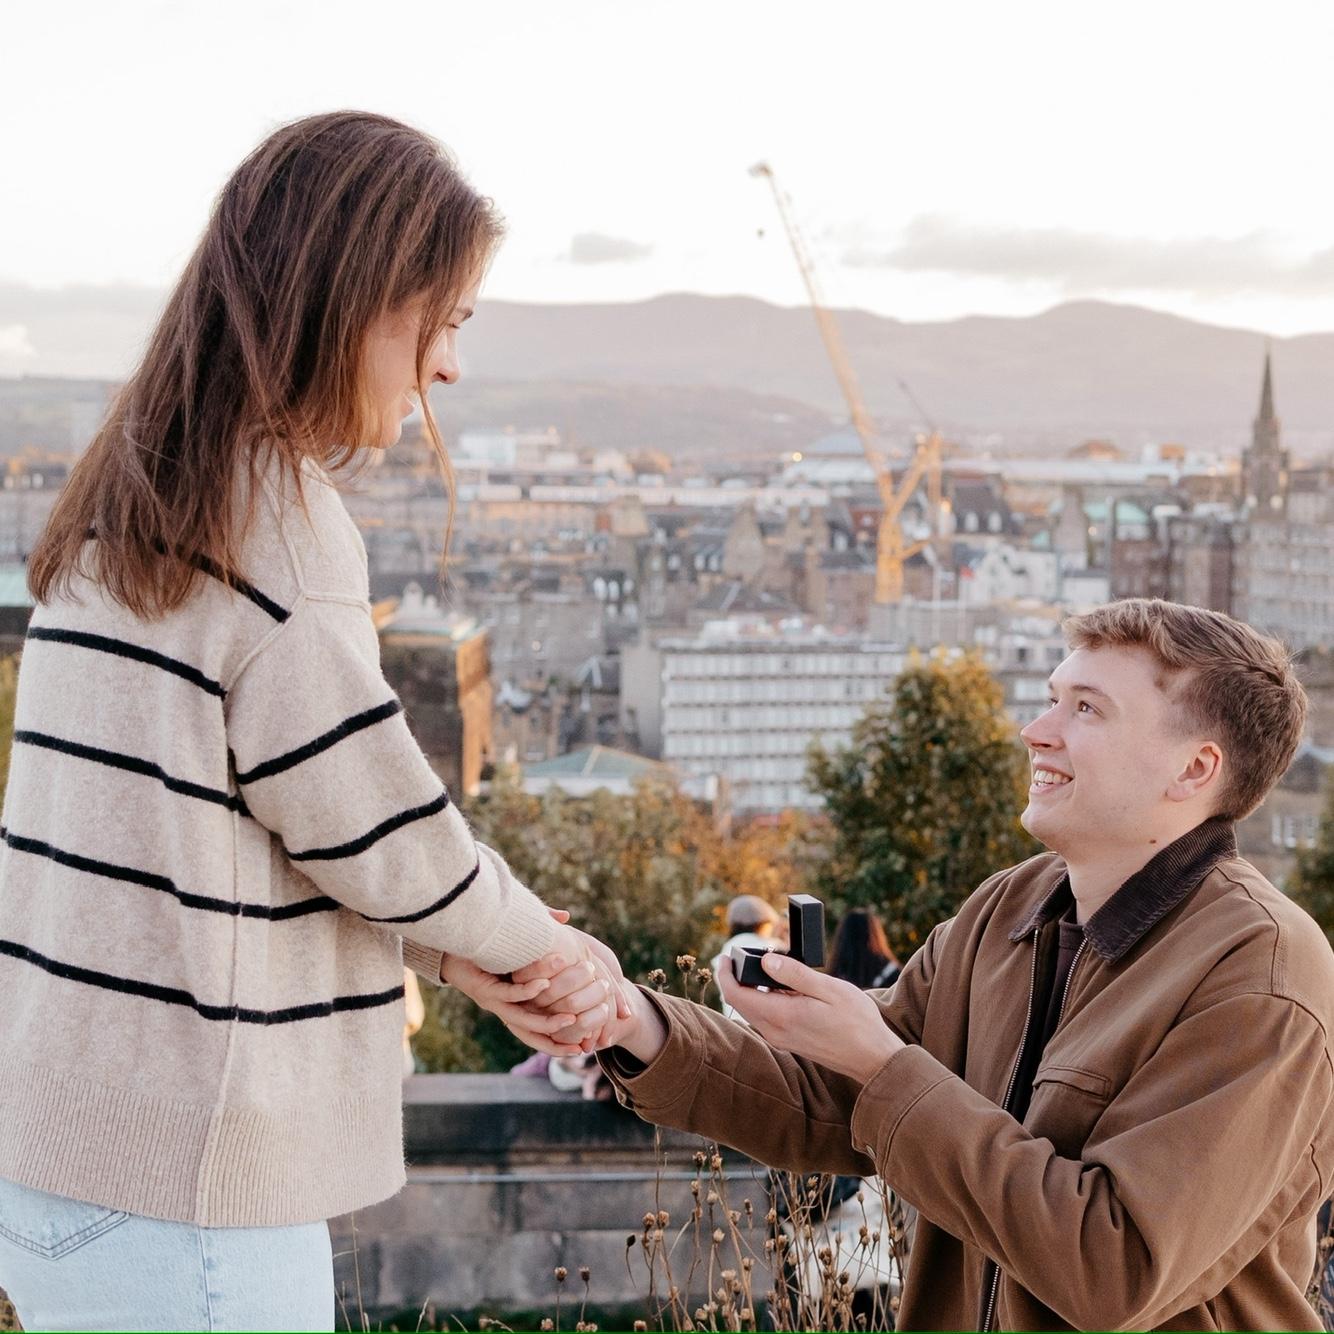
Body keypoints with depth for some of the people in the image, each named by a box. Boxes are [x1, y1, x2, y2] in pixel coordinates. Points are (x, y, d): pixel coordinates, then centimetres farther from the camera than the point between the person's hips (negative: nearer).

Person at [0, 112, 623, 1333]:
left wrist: (467, 955, 6)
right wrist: (547, 950, 4)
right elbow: (373, 825, -14)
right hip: (179, 1192, -9)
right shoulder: (276, 521, -18)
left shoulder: (125, 507, 10)